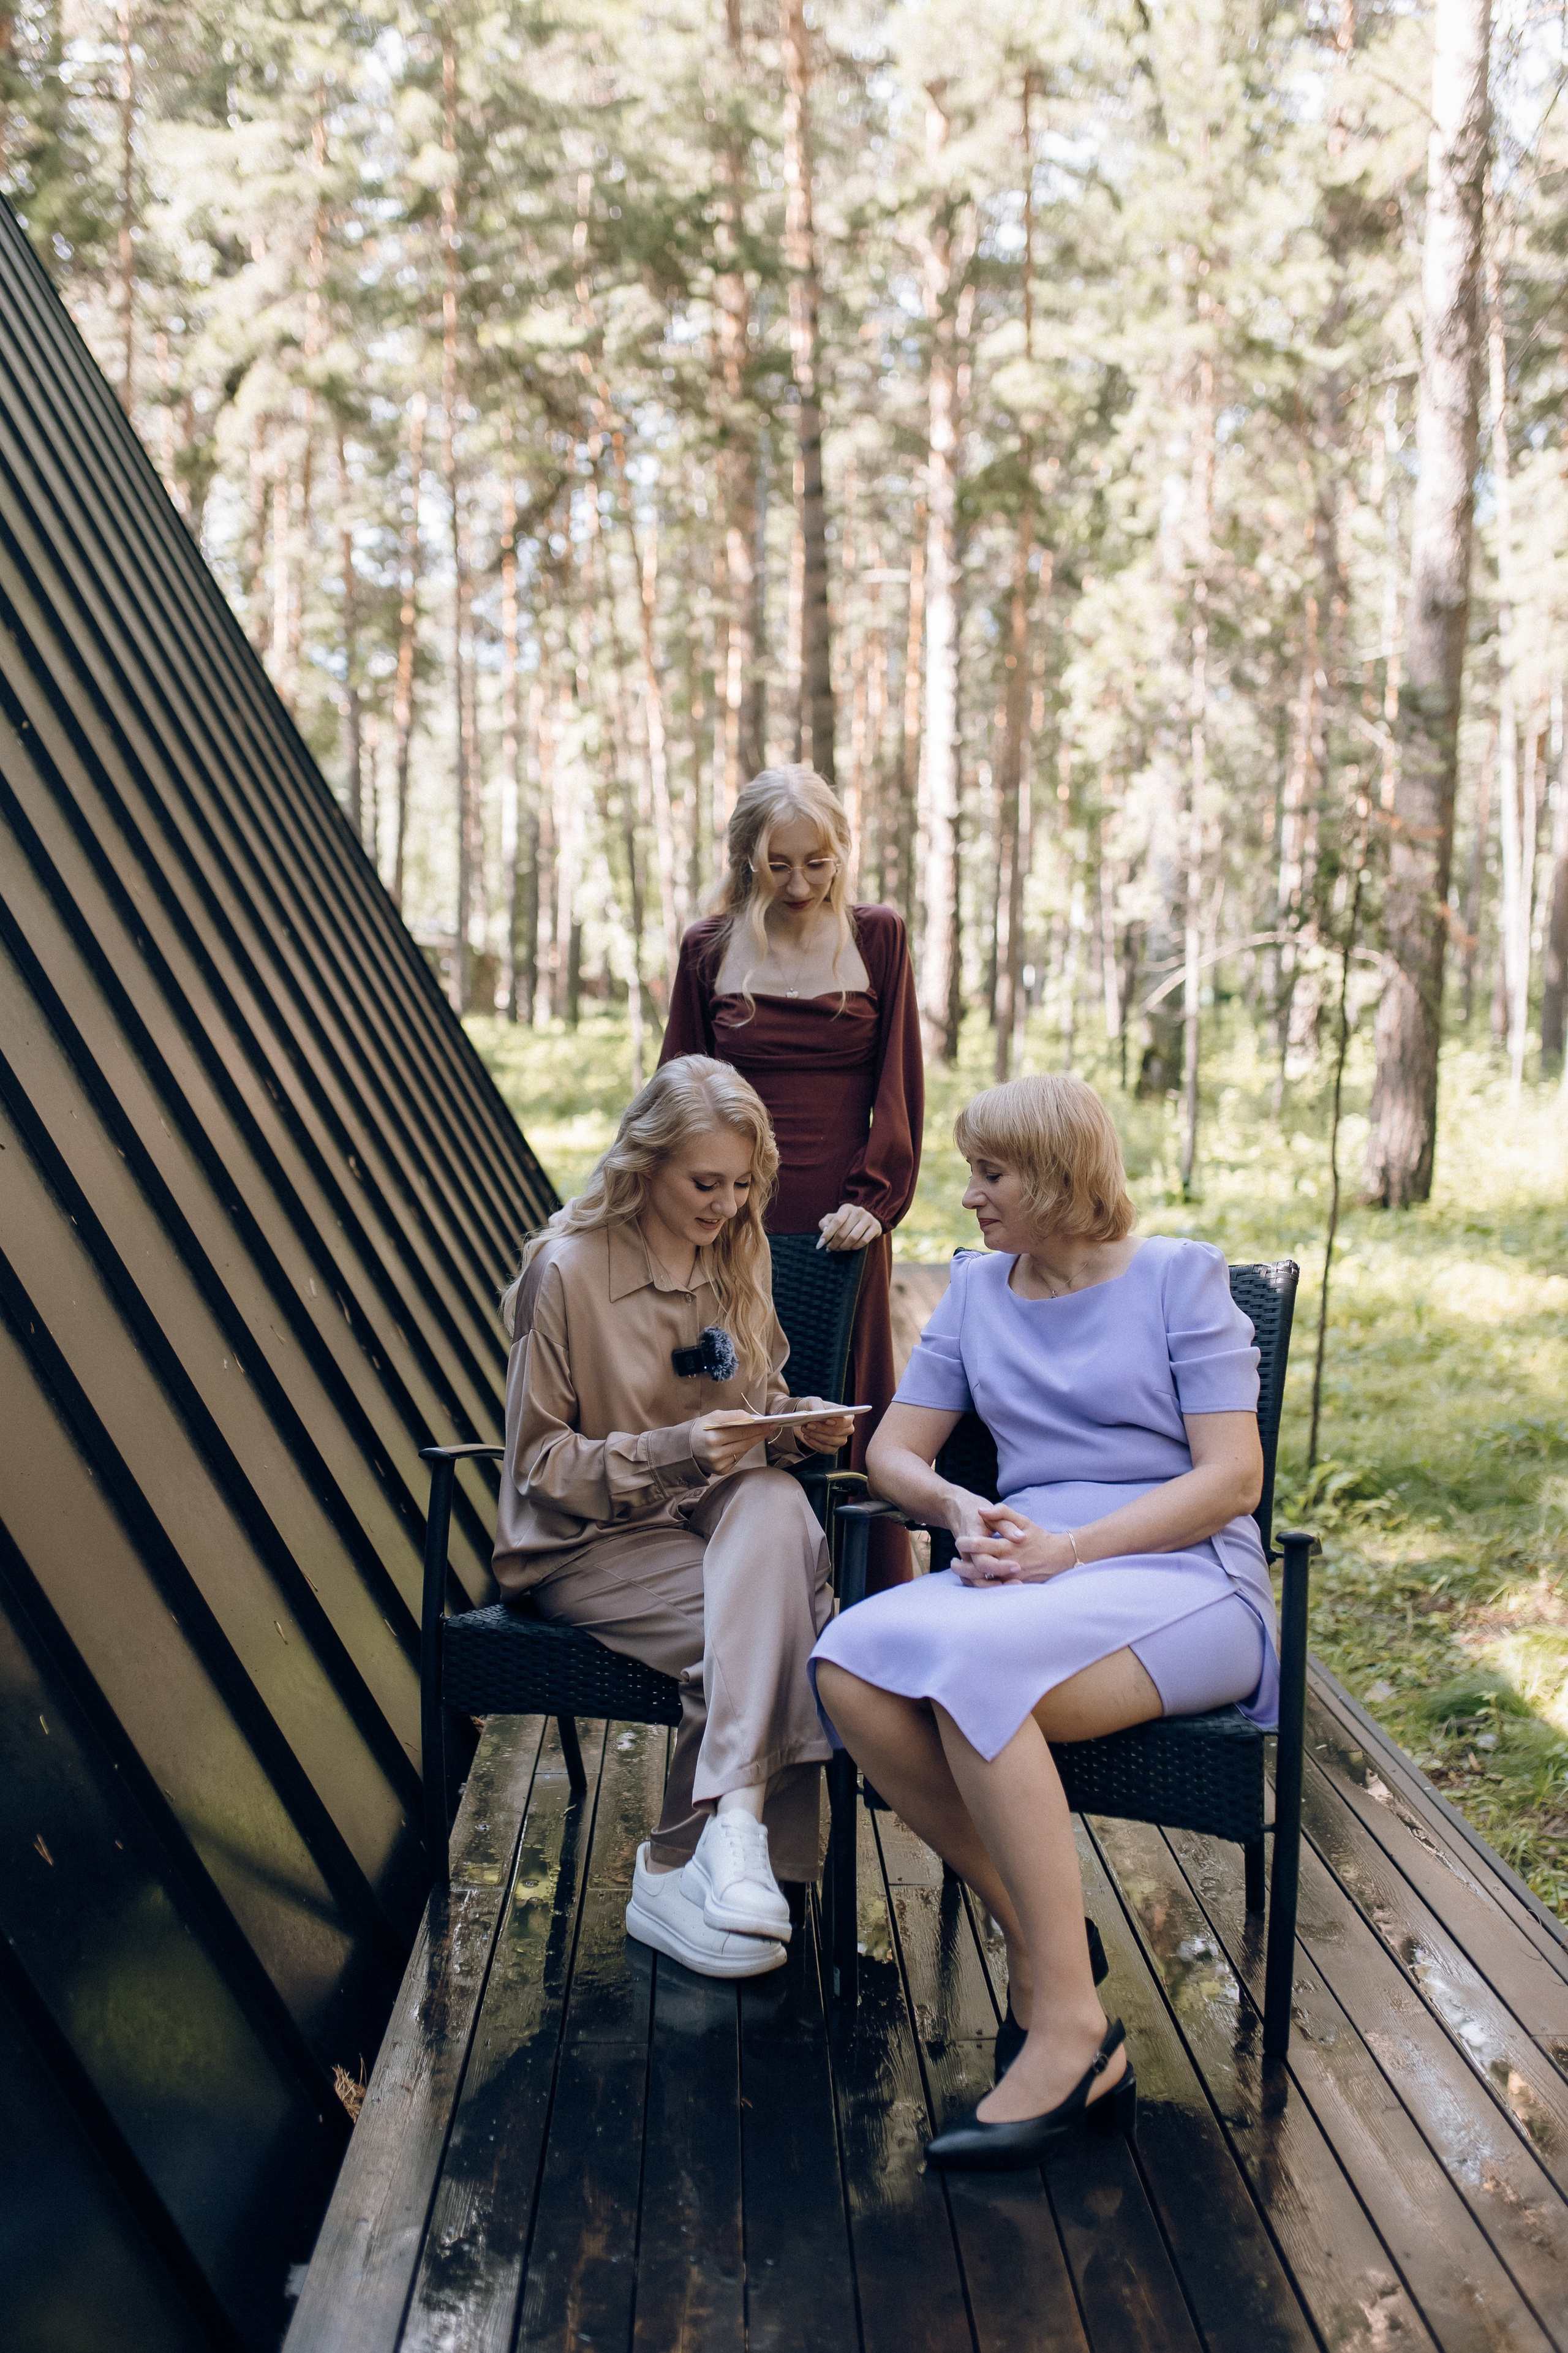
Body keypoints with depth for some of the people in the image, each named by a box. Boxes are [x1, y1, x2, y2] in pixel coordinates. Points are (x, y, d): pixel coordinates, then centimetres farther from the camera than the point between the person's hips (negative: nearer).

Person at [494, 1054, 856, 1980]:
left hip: (721, 1513, 5)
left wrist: (800, 1424, -7)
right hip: (585, 1544, -5)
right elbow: (541, 1463, -11)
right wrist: (676, 1452, -25)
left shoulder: (735, 1260, 8)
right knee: (766, 1616, -32)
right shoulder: (568, 1271, -12)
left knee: (777, 1507, -32)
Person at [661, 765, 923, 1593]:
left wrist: (875, 1200, -7)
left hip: (841, 1227, -1)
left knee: (854, 1423, 3)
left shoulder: (876, 938, 6)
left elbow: (898, 1088, 4)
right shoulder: (708, 950, 7)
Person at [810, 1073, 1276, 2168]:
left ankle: (1072, 2028, -26)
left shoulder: (1181, 1275, 2)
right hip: (1031, 1568, 5)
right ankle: (1036, 1935, -11)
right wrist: (963, 1509, -8)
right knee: (851, 1664, -26)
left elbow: (1232, 1478, -6)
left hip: (1183, 1578, -5)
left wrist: (1066, 1549, -17)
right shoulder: (977, 1288, 18)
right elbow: (893, 1452, 16)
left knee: (966, 1663, -35)